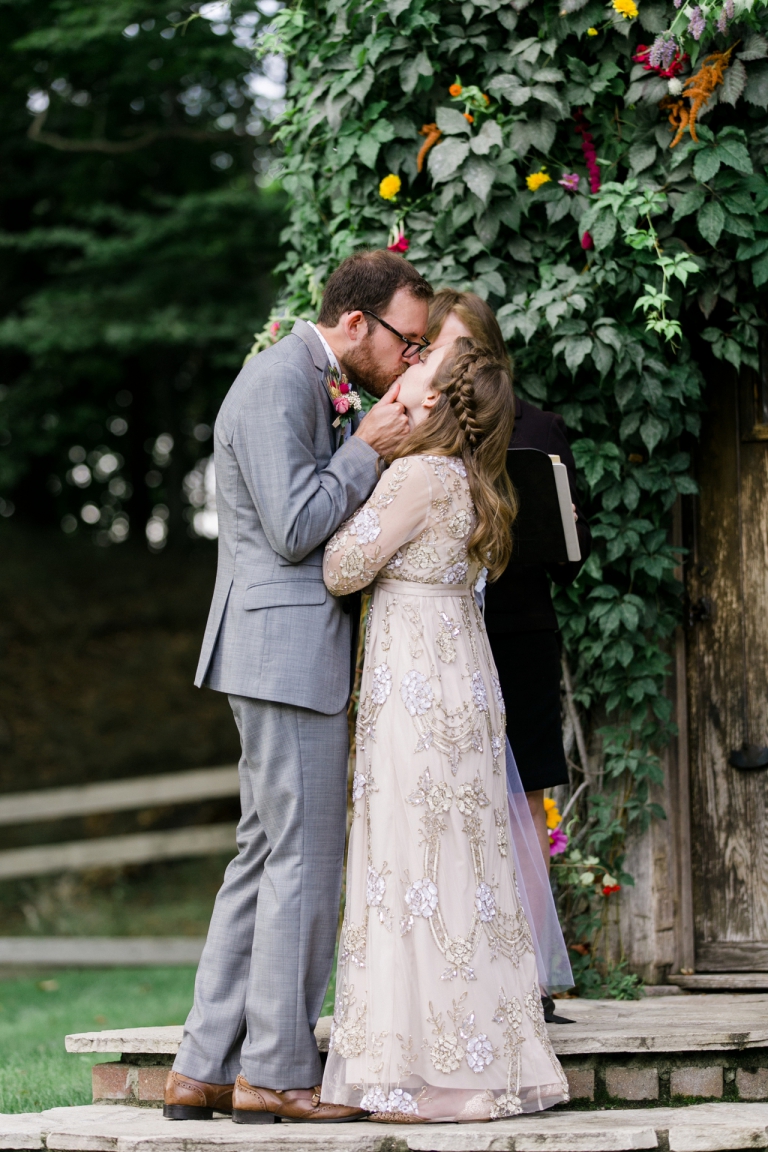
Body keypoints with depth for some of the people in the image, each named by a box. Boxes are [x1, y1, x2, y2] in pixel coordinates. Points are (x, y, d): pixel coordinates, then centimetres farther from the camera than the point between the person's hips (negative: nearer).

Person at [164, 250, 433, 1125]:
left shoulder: (309, 385, 19)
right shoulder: (277, 385, -14)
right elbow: (294, 529, -19)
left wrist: (379, 448, 9)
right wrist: (368, 449, -12)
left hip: (290, 651, 11)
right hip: (286, 648, -11)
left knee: (265, 856, 10)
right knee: (304, 858, -6)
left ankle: (204, 1068, 12)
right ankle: (276, 1071, 0)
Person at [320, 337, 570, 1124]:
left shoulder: (419, 475, -15)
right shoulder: (464, 479, 12)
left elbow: (342, 571, -14)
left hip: (420, 687, -9)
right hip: (455, 682, 9)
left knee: (425, 863, -6)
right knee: (452, 864, 11)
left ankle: (449, 1076, -3)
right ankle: (478, 1065, 14)